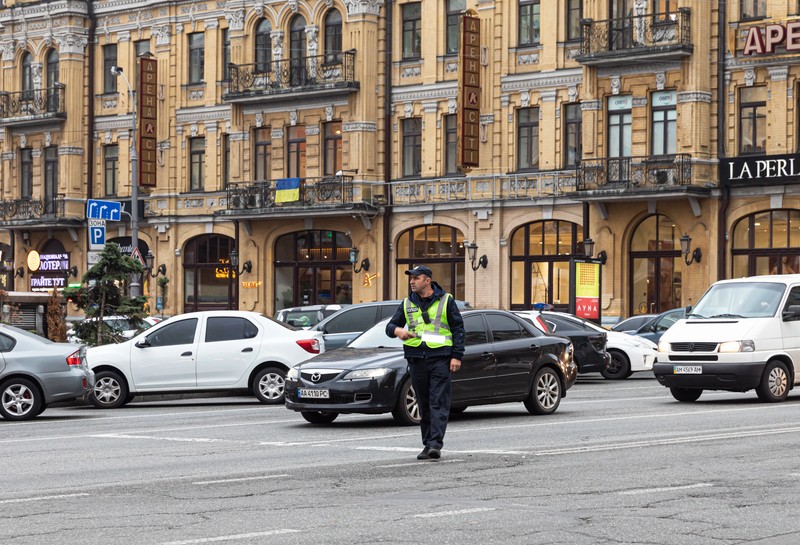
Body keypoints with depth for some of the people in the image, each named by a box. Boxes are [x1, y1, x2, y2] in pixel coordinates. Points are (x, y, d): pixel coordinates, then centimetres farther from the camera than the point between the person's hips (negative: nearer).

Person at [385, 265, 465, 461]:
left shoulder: (446, 300, 4)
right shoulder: (407, 303, 13)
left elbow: (458, 329, 3)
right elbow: (390, 326, 14)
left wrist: (457, 356, -6)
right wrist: (397, 330, -12)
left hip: (440, 358, -4)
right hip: (416, 359, 4)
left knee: (439, 403, -11)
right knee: (424, 405, 7)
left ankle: (435, 444, -18)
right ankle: (427, 445, 12)